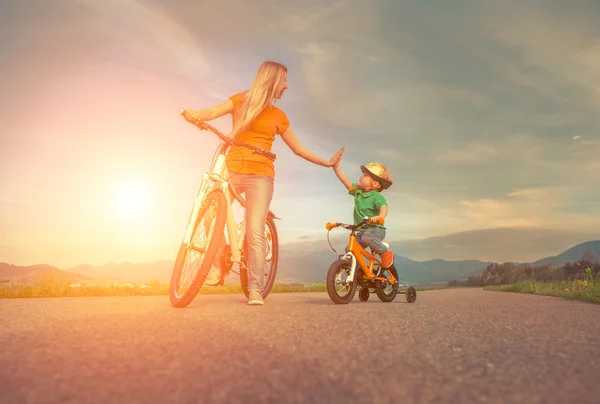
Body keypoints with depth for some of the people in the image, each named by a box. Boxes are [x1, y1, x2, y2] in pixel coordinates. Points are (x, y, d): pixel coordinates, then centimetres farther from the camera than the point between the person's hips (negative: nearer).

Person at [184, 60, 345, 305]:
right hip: (231, 169, 1)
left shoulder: (279, 116, 16)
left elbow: (298, 149, 21)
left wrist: (328, 163, 20)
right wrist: (194, 114, -27)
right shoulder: (241, 101, 11)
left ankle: (255, 290, -9)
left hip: (260, 174, 0)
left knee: (255, 231, -13)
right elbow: (212, 113, -5)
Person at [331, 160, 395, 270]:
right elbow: (346, 181, 3)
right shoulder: (357, 191, 5)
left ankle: (386, 252, -15)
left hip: (375, 229, -7)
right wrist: (336, 167, -4)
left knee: (367, 237, -38)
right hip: (361, 231, 7)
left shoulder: (377, 197, -15)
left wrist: (381, 216, -55)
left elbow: (383, 206, -33)